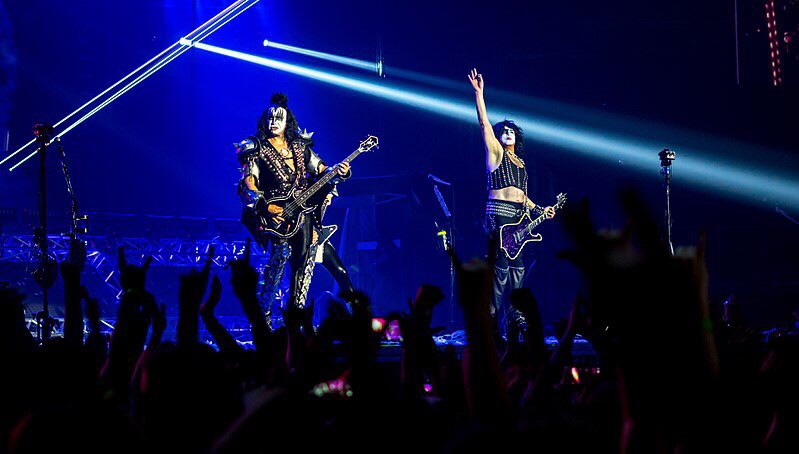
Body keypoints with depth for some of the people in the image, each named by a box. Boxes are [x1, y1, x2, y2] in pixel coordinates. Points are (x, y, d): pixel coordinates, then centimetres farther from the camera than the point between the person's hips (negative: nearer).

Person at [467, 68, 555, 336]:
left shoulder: (519, 162, 24)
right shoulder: (496, 153, 4)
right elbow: (484, 123, -5)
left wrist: (539, 210, 19)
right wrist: (478, 93, -10)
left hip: (520, 215, 7)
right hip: (500, 213, -7)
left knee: (517, 265, 5)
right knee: (501, 264, -13)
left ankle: (515, 316, 8)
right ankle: (494, 315, -12)